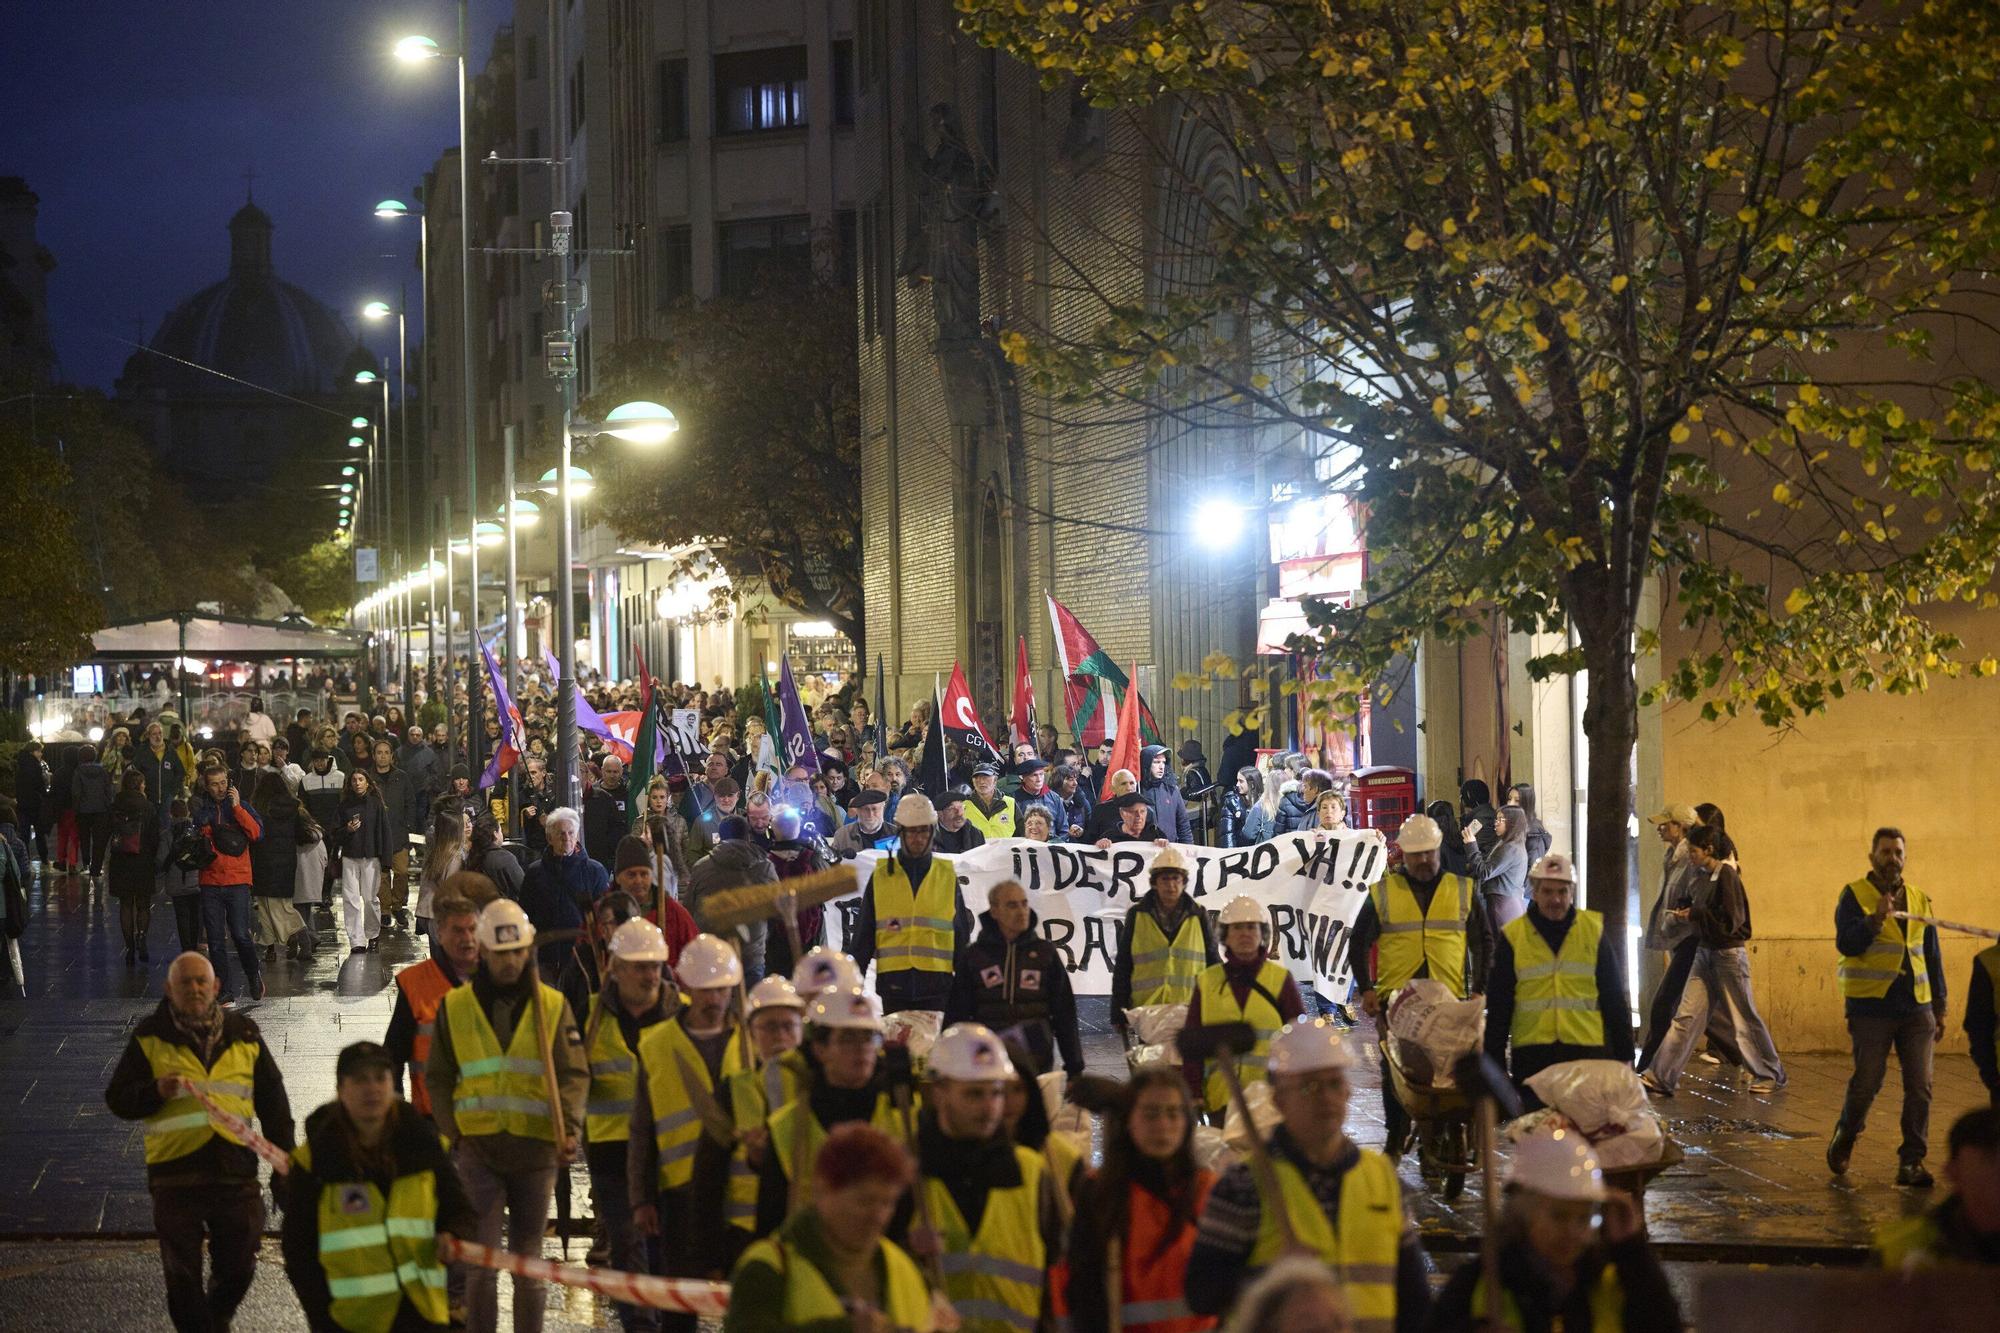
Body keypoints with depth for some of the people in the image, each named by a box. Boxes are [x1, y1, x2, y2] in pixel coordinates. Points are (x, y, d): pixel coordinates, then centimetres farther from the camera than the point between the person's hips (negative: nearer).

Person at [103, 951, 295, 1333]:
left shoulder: (244, 1034, 8)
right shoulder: (150, 1037, 3)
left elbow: (272, 1101, 15)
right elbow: (118, 1098, 3)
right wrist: (156, 1092, -17)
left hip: (236, 1171, 2)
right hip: (175, 1173, -2)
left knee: (238, 1266, 11)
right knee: (182, 1275, 2)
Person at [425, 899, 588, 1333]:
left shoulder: (553, 1005, 4)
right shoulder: (456, 1006, 4)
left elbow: (574, 1074, -1)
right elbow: (438, 1078, 9)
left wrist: (570, 1129, -16)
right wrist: (455, 1134, -2)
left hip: (535, 1150, 1)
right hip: (478, 1149, -1)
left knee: (530, 1264, 9)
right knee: (482, 1262, -5)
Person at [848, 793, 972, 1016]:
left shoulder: (947, 877, 8)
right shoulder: (881, 876, 7)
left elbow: (961, 937, 13)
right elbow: (863, 935, 10)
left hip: (937, 986, 0)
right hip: (894, 984, 0)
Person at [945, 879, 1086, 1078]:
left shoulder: (1045, 952, 7)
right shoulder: (975, 955, 5)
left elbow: (1064, 1013, 9)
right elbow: (956, 1014, 8)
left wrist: (1074, 1065, 6)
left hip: (1037, 1062, 0)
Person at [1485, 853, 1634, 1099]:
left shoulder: (1594, 931, 5)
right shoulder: (1513, 936, 3)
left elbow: (1614, 998, 8)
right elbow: (1498, 1007, 6)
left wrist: (1624, 1053, 6)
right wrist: (1495, 1062, 4)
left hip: (1587, 1051, 0)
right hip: (1531, 1055, 0)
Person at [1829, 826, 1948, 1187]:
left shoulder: (1919, 899, 14)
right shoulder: (1855, 896, 0)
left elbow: (1932, 956, 19)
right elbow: (1846, 943, -13)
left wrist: (1939, 1007, 17)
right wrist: (1876, 918, -27)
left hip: (1916, 1008, 4)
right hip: (1872, 1007, -4)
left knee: (1920, 1086, -2)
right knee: (1867, 1082, -3)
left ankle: (1911, 1161, 3)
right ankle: (1845, 1137, 24)